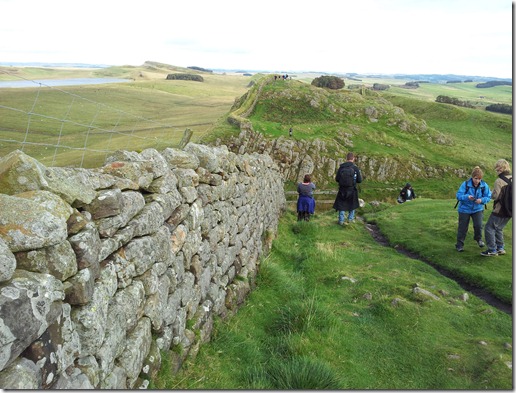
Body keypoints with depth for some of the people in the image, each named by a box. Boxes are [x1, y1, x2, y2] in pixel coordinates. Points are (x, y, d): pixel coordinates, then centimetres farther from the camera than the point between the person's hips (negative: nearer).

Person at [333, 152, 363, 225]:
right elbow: (359, 180, -7)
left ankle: (341, 220, 12)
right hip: (352, 190, 0)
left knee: (341, 205, 12)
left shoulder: (341, 167, -9)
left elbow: (336, 179, -4)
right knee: (352, 205, 21)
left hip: (342, 190, 0)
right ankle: (350, 219, 28)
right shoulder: (355, 168, -12)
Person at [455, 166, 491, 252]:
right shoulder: (465, 184, -17)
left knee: (478, 225, -12)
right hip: (465, 209, -1)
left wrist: (481, 200, -27)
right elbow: (459, 195, -19)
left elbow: (488, 197, -6)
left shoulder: (484, 185, -10)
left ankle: (478, 239, 20)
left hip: (477, 209, 1)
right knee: (463, 228, 5)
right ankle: (459, 245, 20)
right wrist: (467, 197, -38)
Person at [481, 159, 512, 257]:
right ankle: (500, 248, 26)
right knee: (498, 228, 22)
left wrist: (492, 194, 1)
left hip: (499, 210, -8)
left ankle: (492, 250, 4)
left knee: (489, 228, 3)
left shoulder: (499, 181, -19)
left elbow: (495, 196, -19)